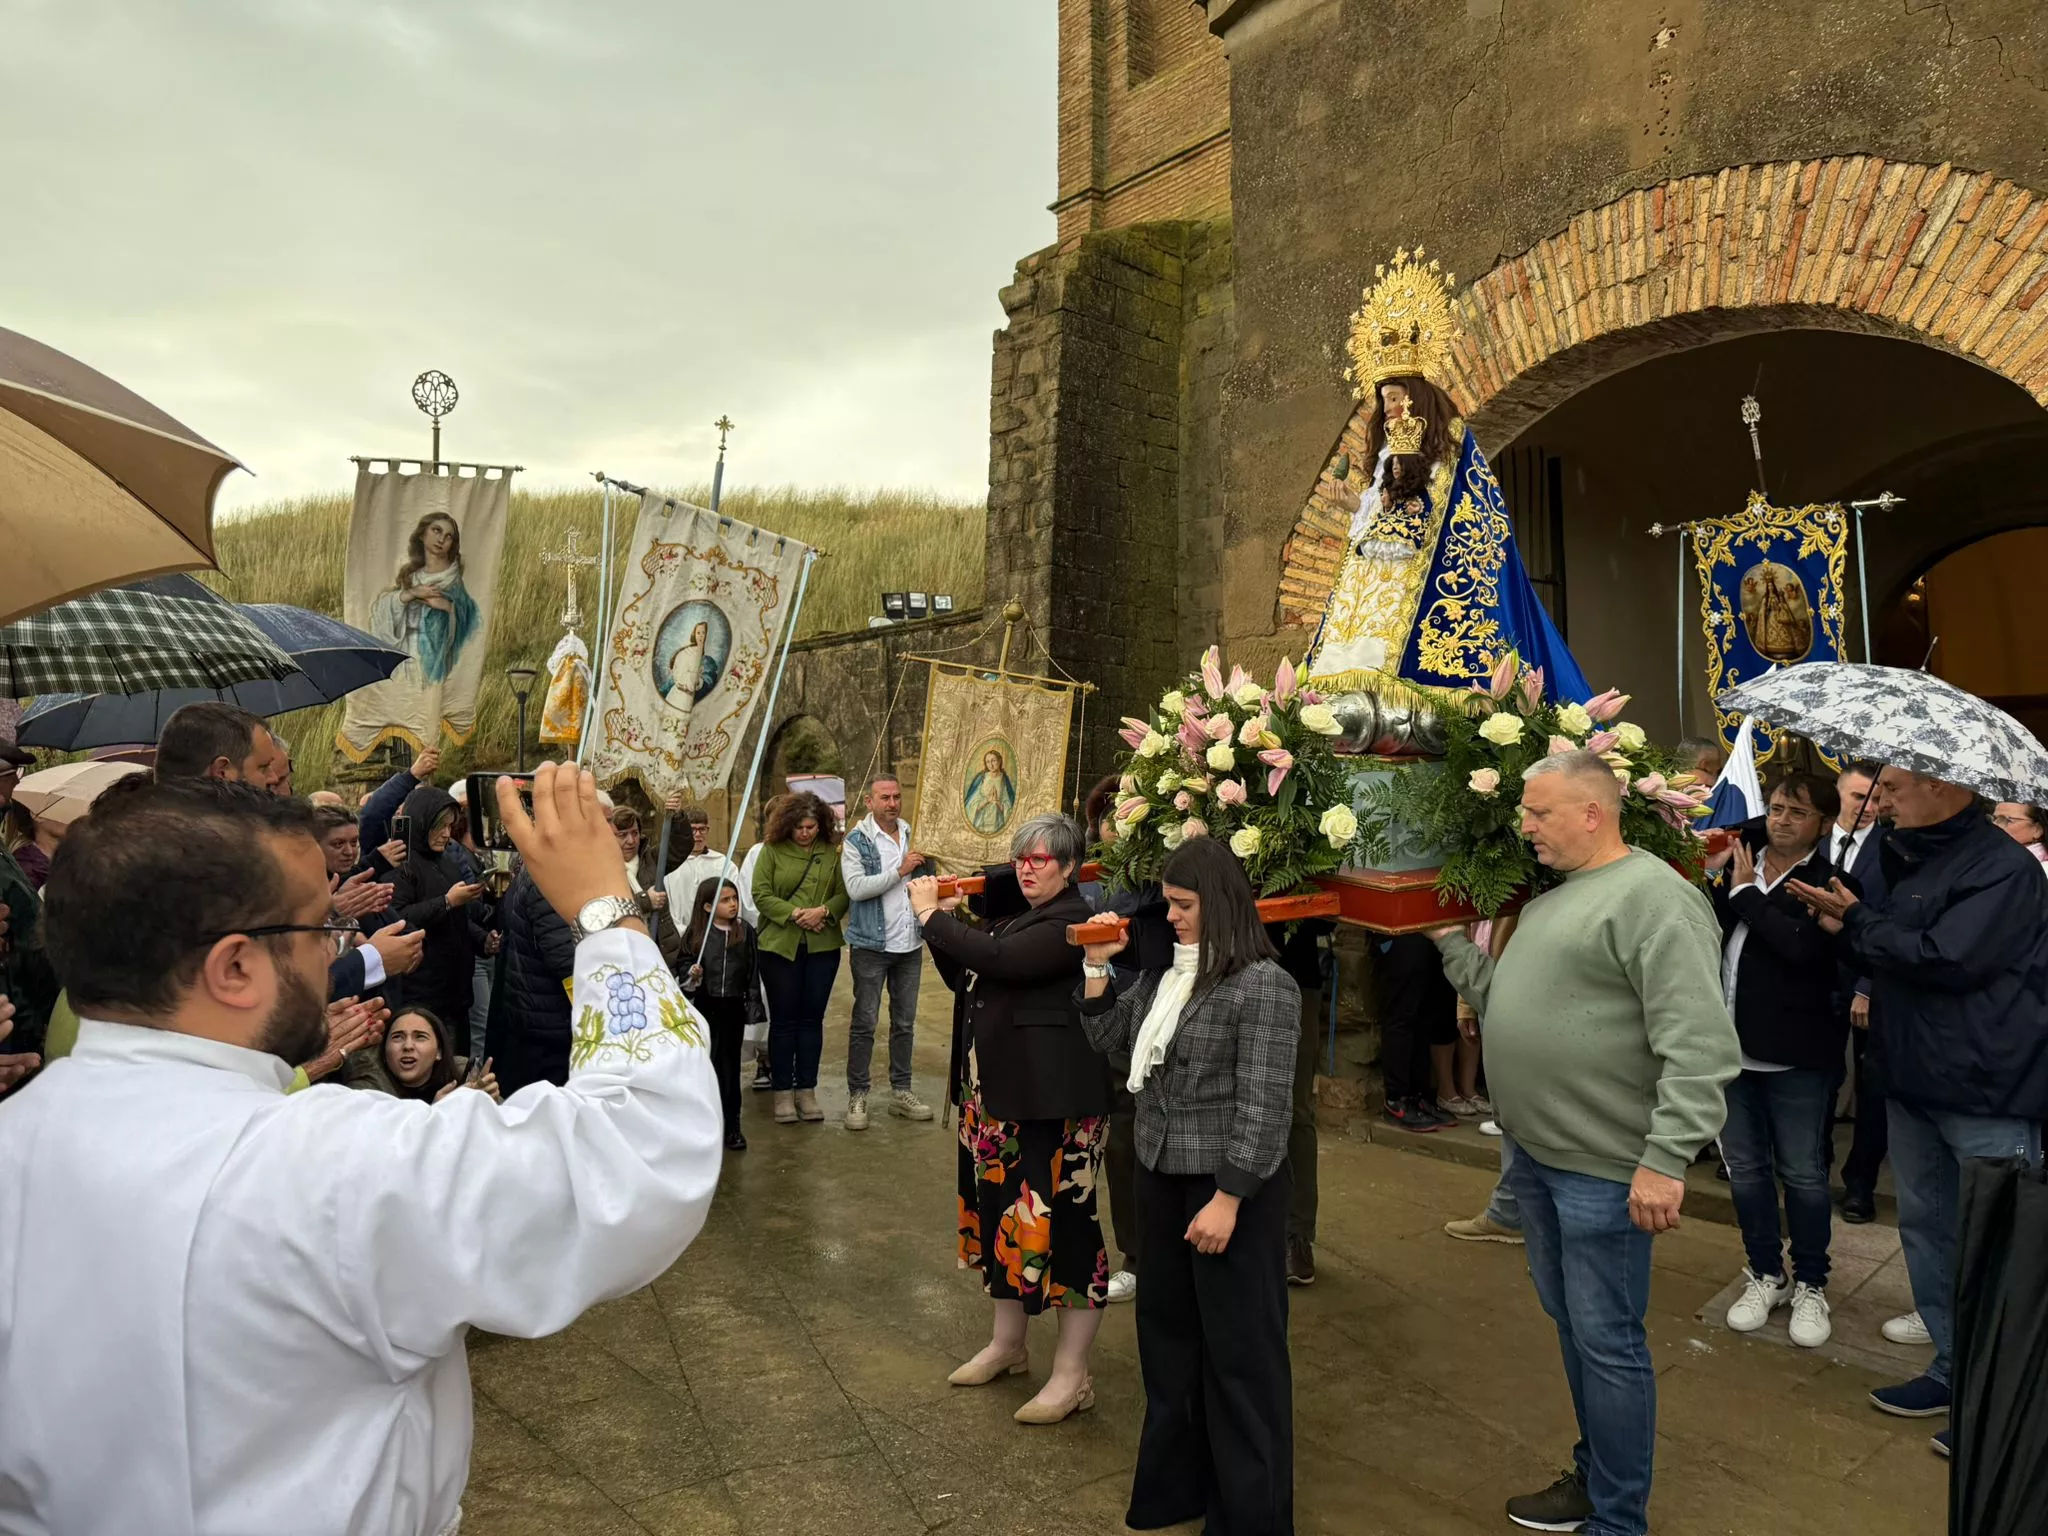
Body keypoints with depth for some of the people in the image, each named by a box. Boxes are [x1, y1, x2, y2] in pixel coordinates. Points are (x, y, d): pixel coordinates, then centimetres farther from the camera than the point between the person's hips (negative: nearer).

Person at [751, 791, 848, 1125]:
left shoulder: (833, 851, 2)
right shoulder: (772, 850, -3)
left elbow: (844, 893, 1)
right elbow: (761, 894, -5)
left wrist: (824, 911, -17)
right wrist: (793, 914, -15)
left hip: (822, 946, 2)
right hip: (779, 945, -2)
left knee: (812, 1019, 8)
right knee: (783, 1019, 5)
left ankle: (806, 1089, 18)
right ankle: (783, 1092, 14)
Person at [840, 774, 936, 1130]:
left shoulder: (913, 836, 8)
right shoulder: (856, 841, -7)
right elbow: (856, 888, -20)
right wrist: (900, 871, -20)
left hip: (910, 943, 5)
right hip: (872, 944, -5)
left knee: (905, 1021, 12)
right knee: (864, 1022, 1)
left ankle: (900, 1090, 23)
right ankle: (857, 1095, 10)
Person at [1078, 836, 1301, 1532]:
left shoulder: (1263, 985, -17)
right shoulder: (1166, 971, 7)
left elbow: (1262, 1102, -19)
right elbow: (1106, 1034, 14)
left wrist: (1227, 1199, -20)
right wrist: (1098, 963, 1)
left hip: (1228, 1185, -8)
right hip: (1160, 1175, 8)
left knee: (1238, 1346, 6)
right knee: (1167, 1330, 19)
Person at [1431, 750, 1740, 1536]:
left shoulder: (1654, 897, -17)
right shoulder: (1552, 897, 12)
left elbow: (1699, 1046, -23)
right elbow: (1506, 1002, 17)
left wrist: (1665, 1160, -25)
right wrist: (1450, 940, 11)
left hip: (1603, 1168, -9)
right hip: (1536, 1154, 9)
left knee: (1606, 1341, 4)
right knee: (1570, 1325, 21)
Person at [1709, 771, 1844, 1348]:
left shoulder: (1830, 883, -10)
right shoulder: (1739, 862, 7)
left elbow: (1802, 945, -27)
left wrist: (1746, 892, -16)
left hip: (1796, 1056, -5)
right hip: (1732, 1046, 5)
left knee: (1802, 1173, 8)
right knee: (1746, 1168, 15)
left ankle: (1810, 1285, 27)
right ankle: (1765, 1275, 32)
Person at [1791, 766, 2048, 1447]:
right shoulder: (1914, 860, 12)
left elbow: (1945, 959, -24)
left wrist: (1857, 922, -12)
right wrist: (1852, 932, -1)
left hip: (1988, 1093, -9)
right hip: (1915, 1084, 9)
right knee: (1924, 1227, 16)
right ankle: (1952, 1372, 30)